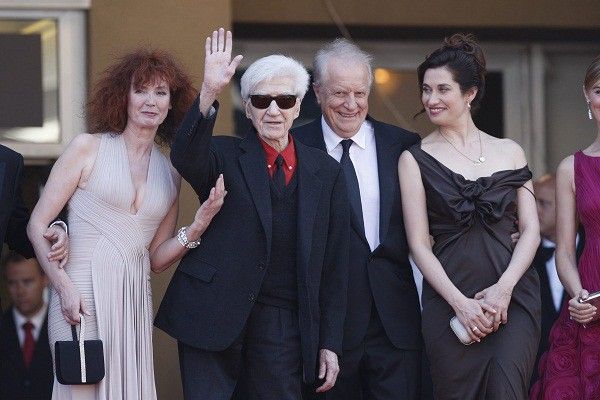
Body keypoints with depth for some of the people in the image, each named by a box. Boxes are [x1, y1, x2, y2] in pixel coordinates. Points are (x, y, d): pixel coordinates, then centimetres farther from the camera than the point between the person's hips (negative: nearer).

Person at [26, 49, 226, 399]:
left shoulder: (170, 173, 13)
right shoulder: (88, 149, 1)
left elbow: (156, 258, 15)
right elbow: (38, 225, -1)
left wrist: (197, 227, -2)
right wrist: (64, 286, -12)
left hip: (134, 301, 4)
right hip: (82, 296, -4)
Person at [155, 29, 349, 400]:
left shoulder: (326, 172, 9)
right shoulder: (226, 156, 5)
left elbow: (334, 264, 9)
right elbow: (186, 159, -20)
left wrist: (330, 343, 6)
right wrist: (209, 93, -33)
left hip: (283, 324, 2)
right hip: (214, 314, -2)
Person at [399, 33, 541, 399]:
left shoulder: (509, 151, 11)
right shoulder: (416, 159, 6)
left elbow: (531, 229, 6)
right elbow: (419, 244, 0)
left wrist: (504, 287, -9)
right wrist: (460, 303, -10)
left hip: (514, 294, 1)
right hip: (449, 297, -1)